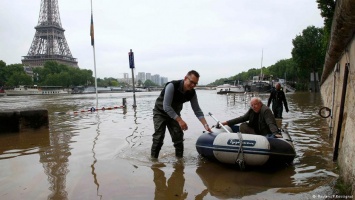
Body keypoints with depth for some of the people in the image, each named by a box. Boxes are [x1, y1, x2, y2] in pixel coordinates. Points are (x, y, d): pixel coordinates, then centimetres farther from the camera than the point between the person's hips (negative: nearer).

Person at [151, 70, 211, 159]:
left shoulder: (192, 93, -13)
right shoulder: (172, 86, -31)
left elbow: (197, 110, -5)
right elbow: (166, 107, -34)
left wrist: (205, 125, -16)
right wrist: (180, 120, -37)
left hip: (174, 114, 5)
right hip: (160, 112, -5)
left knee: (178, 137, -2)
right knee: (158, 138, -12)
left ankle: (179, 158, 13)